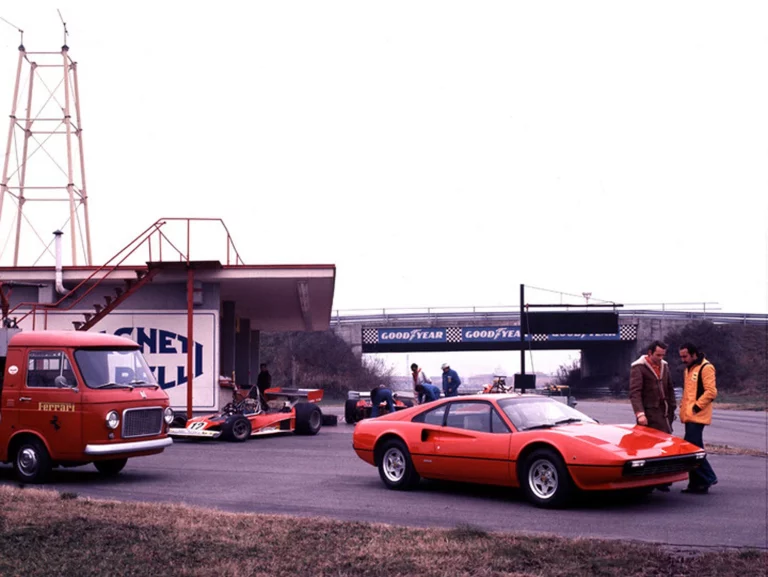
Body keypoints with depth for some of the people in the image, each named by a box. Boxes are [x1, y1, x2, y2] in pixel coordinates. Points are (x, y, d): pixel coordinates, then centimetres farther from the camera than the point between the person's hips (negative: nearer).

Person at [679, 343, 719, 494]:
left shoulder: (706, 368, -9)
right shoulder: (688, 369, 20)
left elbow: (711, 392, -15)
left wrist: (696, 407, -15)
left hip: (697, 416, -9)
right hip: (689, 416, 9)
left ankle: (708, 478, -3)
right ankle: (696, 483, 15)